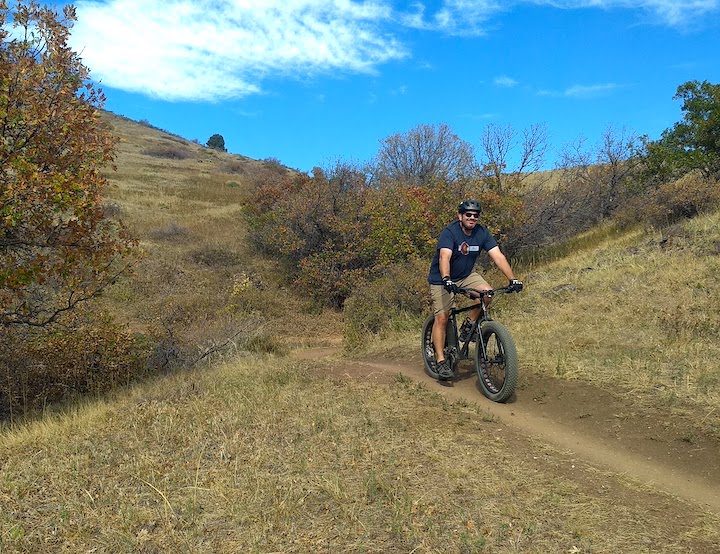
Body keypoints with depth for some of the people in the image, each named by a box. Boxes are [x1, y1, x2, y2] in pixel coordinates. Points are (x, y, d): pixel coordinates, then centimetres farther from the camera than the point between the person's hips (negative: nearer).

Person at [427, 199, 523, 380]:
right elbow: (444, 257, -38)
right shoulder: (450, 232, -23)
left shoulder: (482, 233, -9)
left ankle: (468, 326, 0)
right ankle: (440, 361, -2)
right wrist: (446, 279, -55)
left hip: (466, 275, 5)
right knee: (442, 318, -11)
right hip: (442, 279, -5)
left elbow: (498, 256, -15)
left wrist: (512, 279, -27)